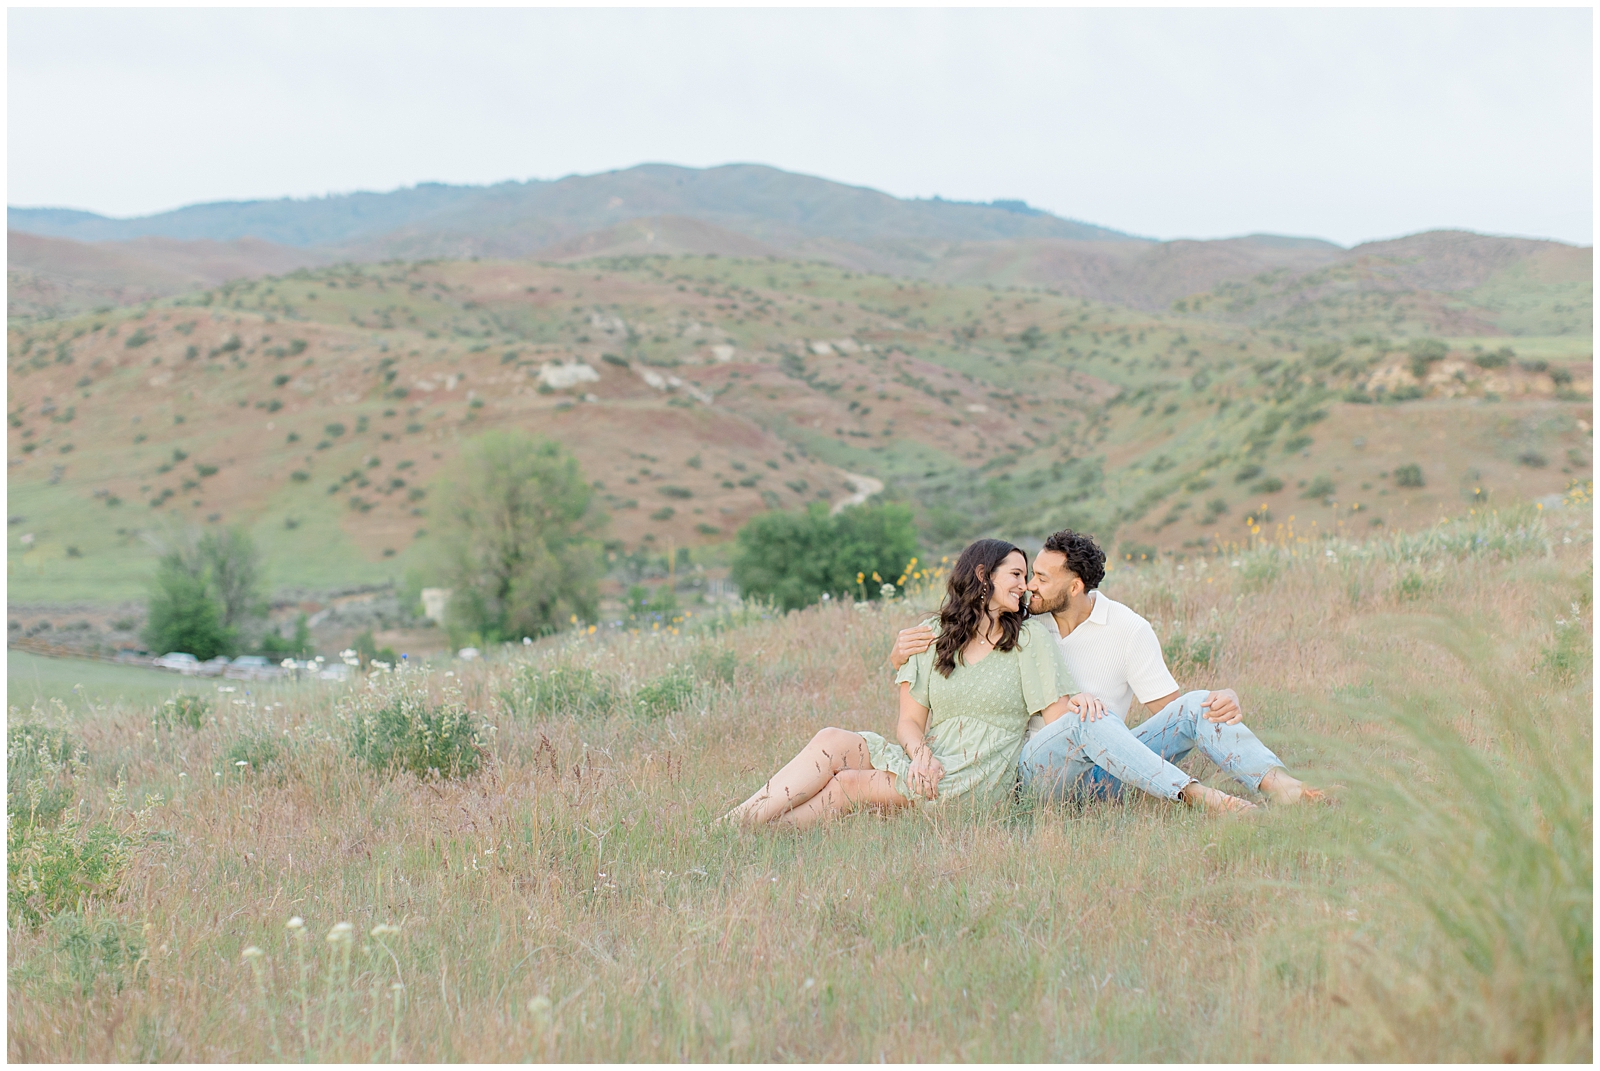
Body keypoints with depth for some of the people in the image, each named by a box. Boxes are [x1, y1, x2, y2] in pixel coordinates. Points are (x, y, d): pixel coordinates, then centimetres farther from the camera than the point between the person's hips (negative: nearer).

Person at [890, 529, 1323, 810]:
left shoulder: (1129, 630, 2)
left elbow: (1167, 704, 0)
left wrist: (1224, 701, -20)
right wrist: (902, 650, -13)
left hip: (1106, 771, 2)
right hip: (1041, 764, -2)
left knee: (1195, 707, -20)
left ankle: (1280, 785, -42)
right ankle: (1196, 795, -48)